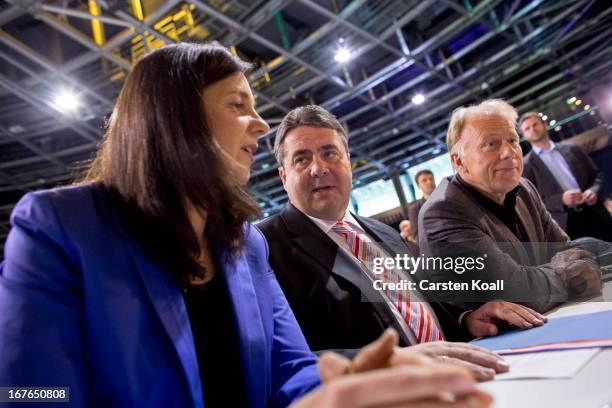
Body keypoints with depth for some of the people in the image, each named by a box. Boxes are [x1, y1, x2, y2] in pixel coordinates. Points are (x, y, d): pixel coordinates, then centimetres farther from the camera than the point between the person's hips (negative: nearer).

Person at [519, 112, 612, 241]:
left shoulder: (572, 149, 11)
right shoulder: (525, 166, 0)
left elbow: (597, 174, 17)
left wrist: (593, 190, -5)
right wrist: (561, 199, -18)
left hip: (595, 215, 4)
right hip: (566, 226, -4)